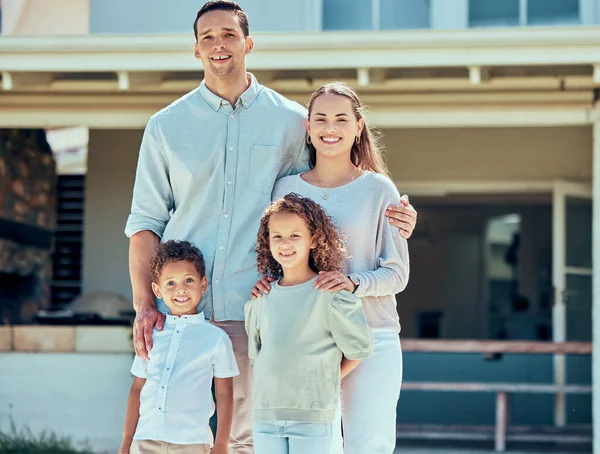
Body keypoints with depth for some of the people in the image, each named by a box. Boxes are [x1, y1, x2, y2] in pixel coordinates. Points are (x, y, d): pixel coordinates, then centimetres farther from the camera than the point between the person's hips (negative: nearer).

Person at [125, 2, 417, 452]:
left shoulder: (291, 122, 7)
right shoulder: (166, 126, 8)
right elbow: (145, 222, 8)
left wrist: (395, 216, -3)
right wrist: (144, 305, -2)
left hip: (252, 309, -1)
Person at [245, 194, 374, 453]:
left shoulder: (331, 295, -7)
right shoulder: (260, 298, 8)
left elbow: (359, 350, -2)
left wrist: (323, 382, 1)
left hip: (313, 415, -5)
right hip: (265, 413, 5)